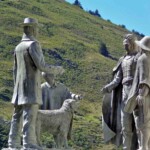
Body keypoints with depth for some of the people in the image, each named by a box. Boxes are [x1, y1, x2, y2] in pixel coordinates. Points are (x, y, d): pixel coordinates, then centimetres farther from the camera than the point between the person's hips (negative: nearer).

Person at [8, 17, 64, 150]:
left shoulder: (18, 47, 14)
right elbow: (41, 66, -19)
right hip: (31, 87, -8)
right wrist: (58, 69, -3)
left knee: (17, 116, 6)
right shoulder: (33, 44, -12)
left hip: (20, 89, 8)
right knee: (30, 116, -10)